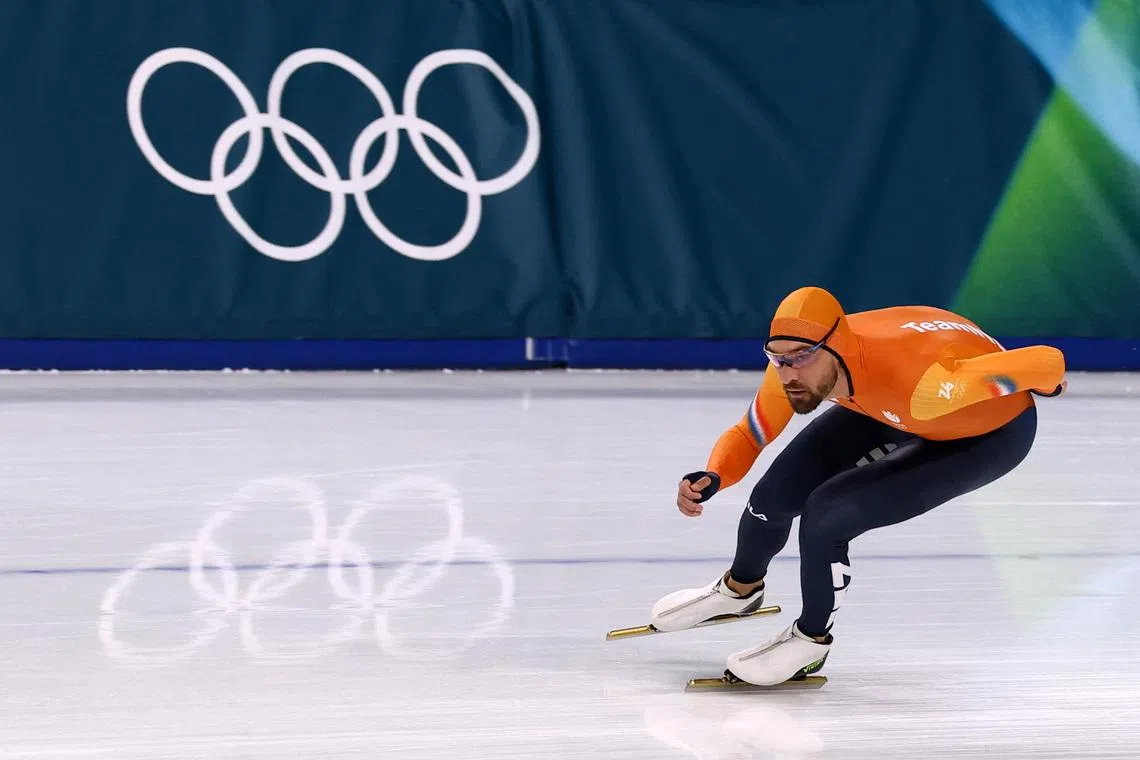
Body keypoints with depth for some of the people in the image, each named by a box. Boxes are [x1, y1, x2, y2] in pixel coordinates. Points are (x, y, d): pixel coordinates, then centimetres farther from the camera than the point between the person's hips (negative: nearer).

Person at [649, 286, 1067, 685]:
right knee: (776, 493, 1)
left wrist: (1048, 384, -17)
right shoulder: (797, 363, -26)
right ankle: (741, 587, 36)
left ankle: (812, 640, 10)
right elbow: (747, 436, -9)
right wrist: (713, 479, -30)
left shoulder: (918, 382, -45)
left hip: (992, 433, -5)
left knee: (825, 515, -19)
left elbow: (1048, 362, -40)